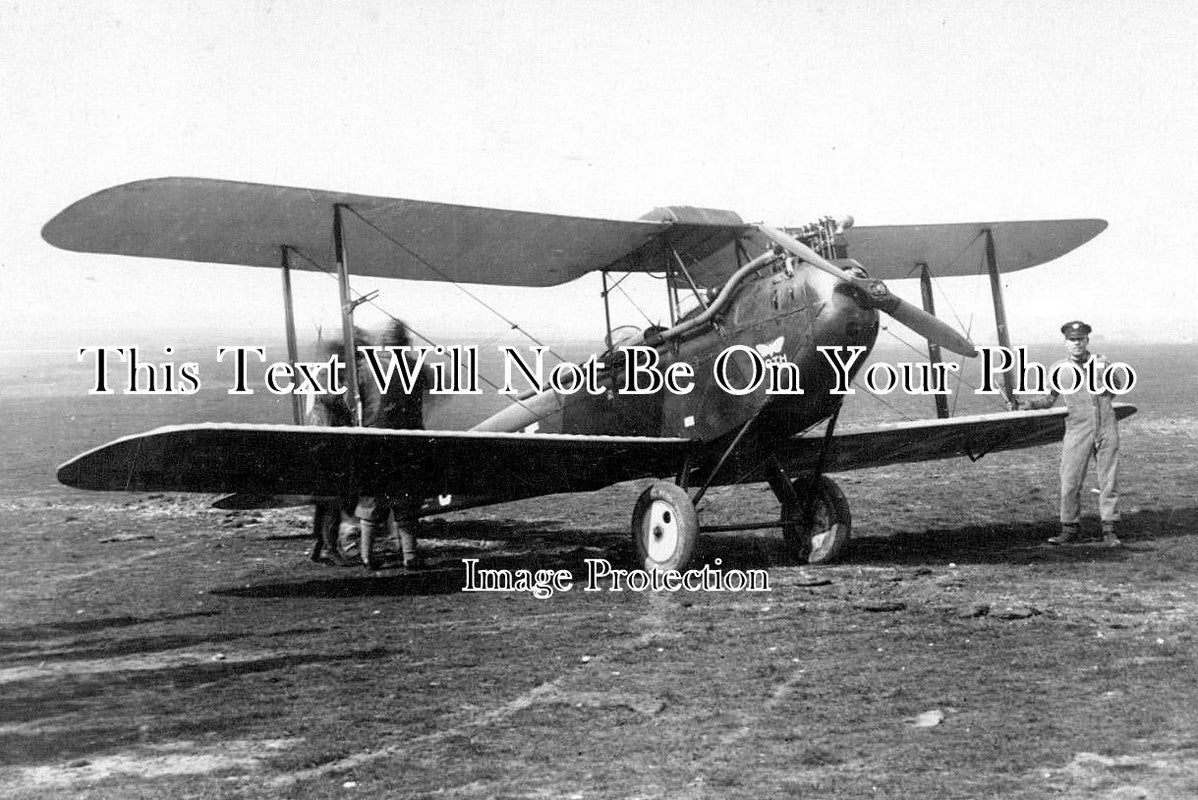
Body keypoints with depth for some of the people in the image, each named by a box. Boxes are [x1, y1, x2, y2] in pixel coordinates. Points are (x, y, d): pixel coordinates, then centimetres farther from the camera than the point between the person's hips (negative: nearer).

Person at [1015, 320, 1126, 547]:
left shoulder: (1101, 362, 8)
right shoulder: (1058, 369, 5)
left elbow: (1119, 387, 19)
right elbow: (1050, 399, 12)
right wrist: (1028, 404, -4)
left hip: (1106, 428, 1)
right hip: (1077, 430, -1)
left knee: (1109, 481, 2)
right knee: (1070, 482, -4)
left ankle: (1108, 530, 10)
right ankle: (1070, 528, 10)